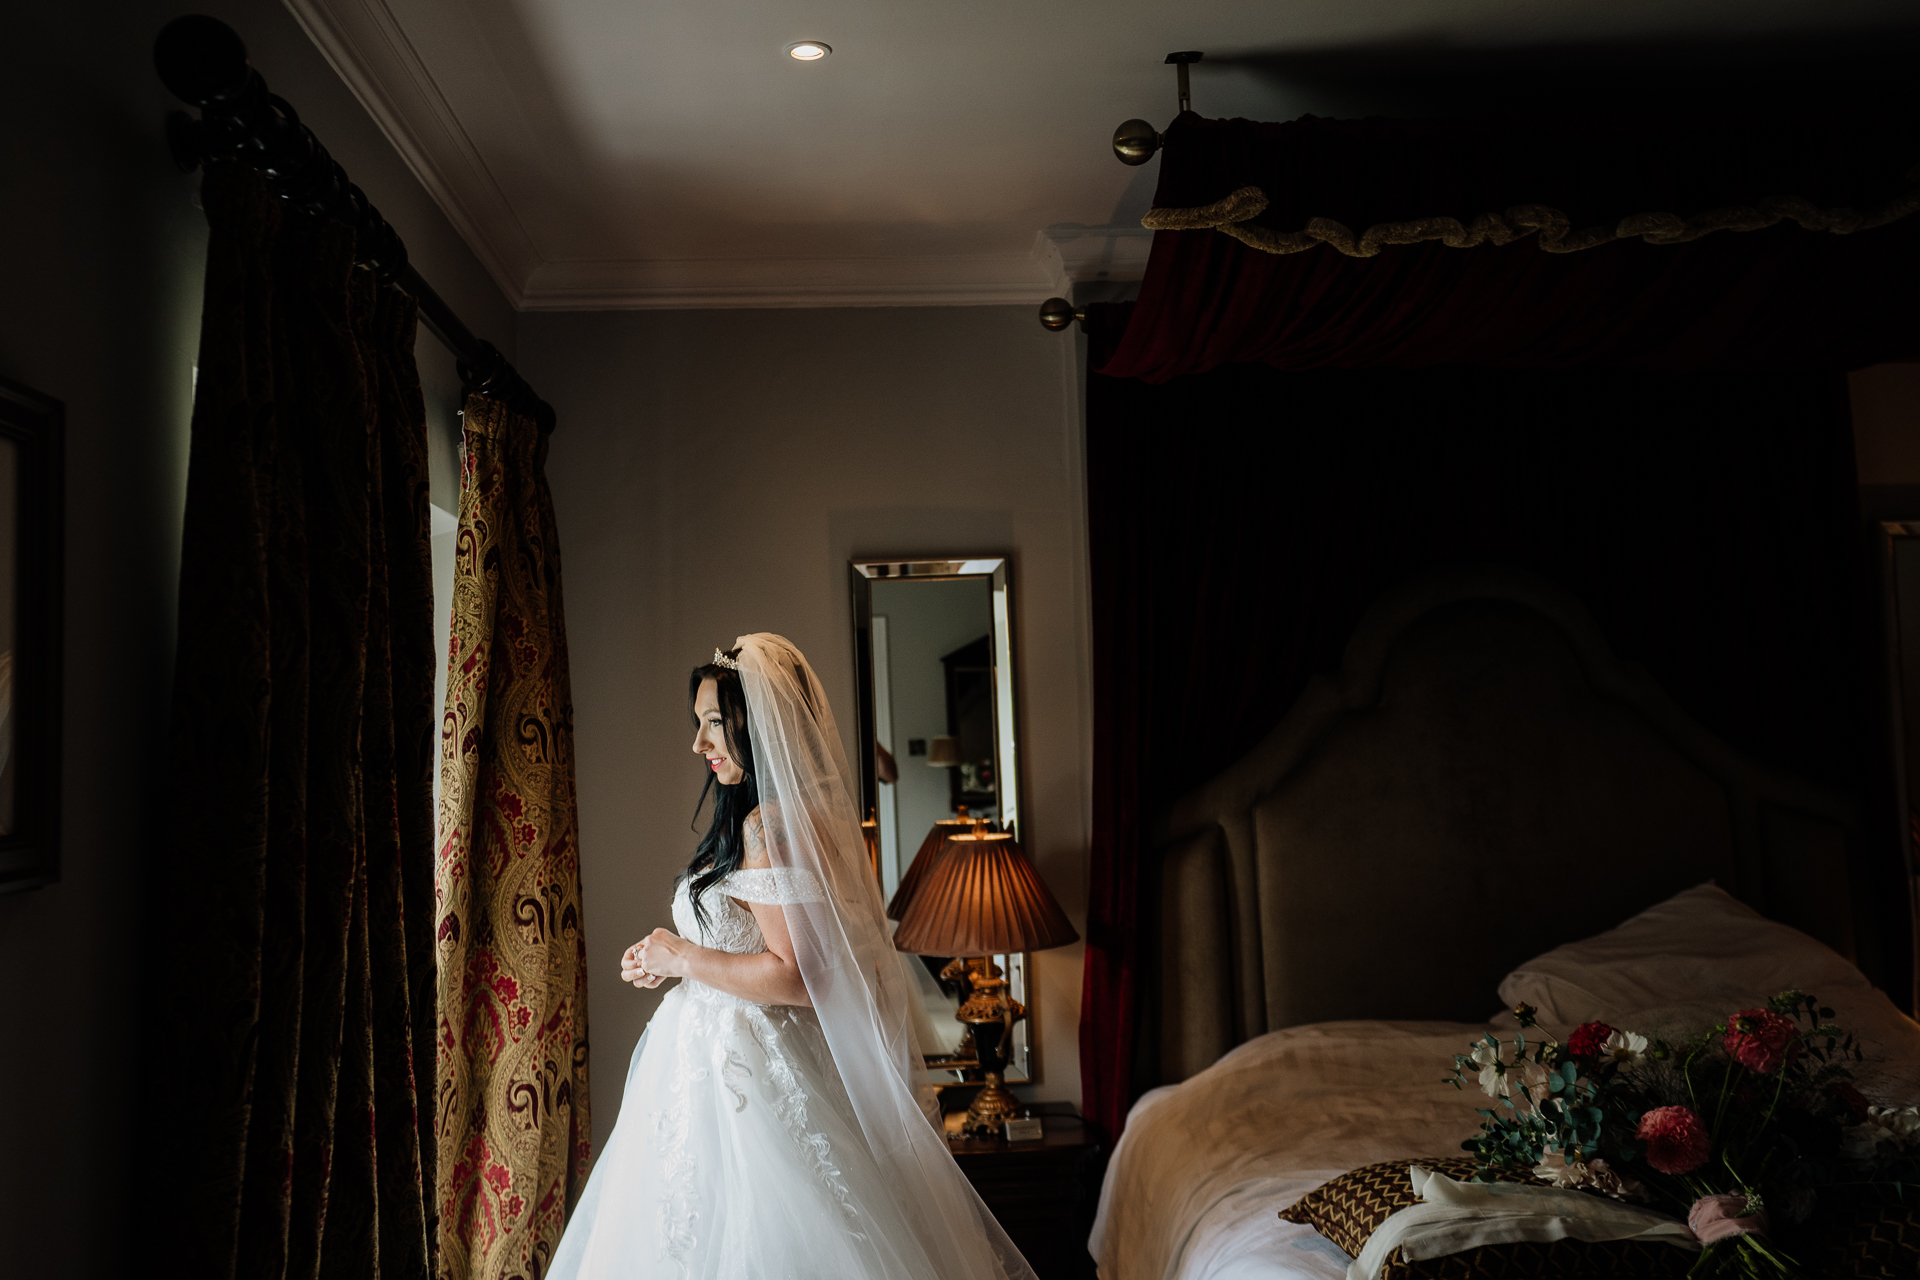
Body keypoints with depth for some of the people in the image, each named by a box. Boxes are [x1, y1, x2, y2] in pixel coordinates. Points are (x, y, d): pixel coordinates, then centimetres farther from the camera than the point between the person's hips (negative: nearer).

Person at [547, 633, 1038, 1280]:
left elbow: (797, 978, -26)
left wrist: (684, 959, -13)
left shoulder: (767, 825, -21)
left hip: (734, 1072, -10)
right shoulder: (806, 814, 9)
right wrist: (669, 958, 11)